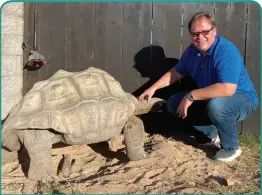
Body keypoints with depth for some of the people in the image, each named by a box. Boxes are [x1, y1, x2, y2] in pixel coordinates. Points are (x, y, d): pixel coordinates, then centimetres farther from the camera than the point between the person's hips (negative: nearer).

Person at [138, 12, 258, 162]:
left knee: (216, 105, -40)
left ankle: (231, 147, -11)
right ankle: (210, 132, 15)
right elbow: (176, 73, 13)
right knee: (173, 103, 2)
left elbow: (227, 89, -40)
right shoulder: (192, 51, -5)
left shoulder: (227, 51, -29)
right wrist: (153, 88, 7)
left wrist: (191, 96, -35)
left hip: (242, 99, -7)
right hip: (209, 99, 8)